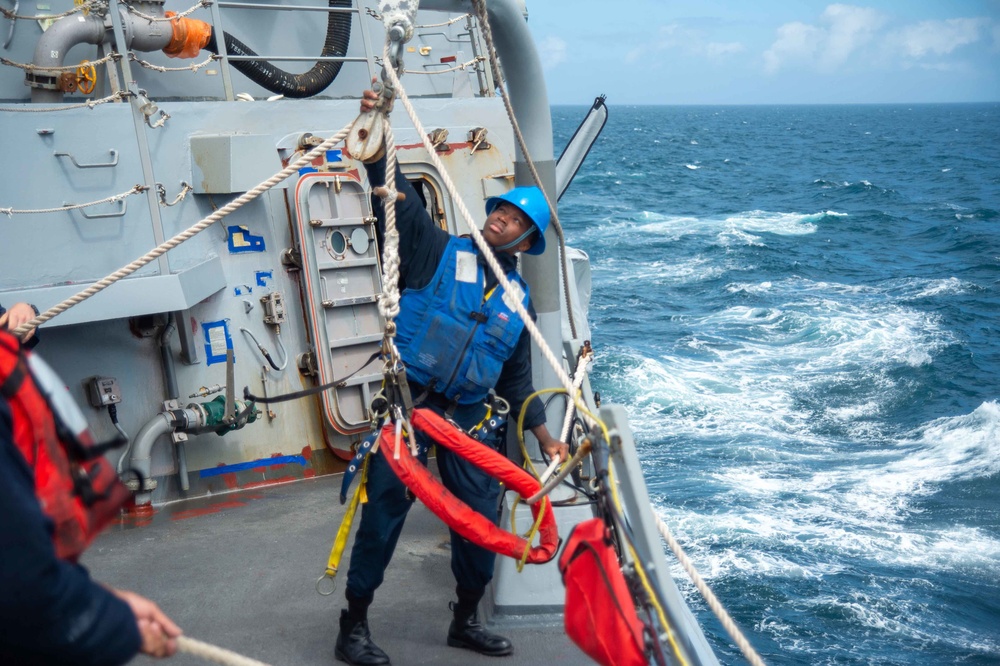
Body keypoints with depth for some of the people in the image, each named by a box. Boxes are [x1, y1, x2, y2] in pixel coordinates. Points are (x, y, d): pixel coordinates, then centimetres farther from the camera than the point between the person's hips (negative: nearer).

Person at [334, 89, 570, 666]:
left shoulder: (518, 298, 14)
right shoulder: (440, 251, 1)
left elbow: (516, 375, 19)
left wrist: (542, 432, 11)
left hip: (467, 414, 5)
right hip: (409, 401, -5)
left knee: (480, 513, 8)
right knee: (385, 510, -2)